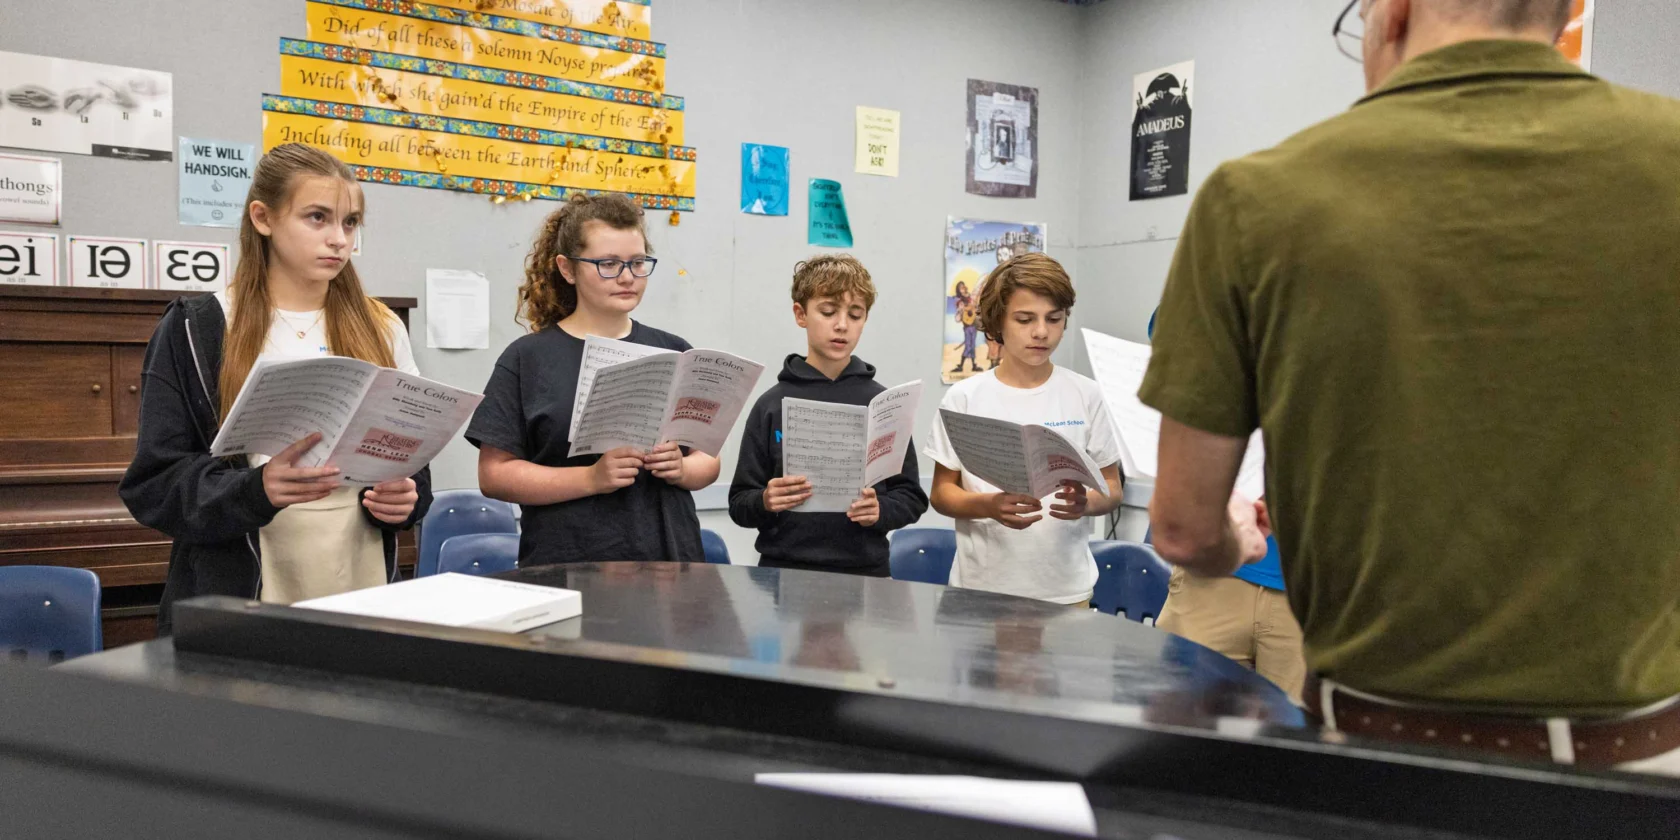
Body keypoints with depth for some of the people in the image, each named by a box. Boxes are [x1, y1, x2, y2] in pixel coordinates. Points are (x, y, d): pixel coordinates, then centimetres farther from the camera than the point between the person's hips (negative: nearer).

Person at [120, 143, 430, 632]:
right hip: (237, 601, -2)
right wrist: (256, 491, -24)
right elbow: (154, 484, -6)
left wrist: (403, 498, -11)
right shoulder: (194, 331, -2)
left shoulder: (382, 331, 7)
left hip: (362, 596, 3)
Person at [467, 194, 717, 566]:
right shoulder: (527, 358, -1)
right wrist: (591, 479, -18)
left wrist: (681, 469, -10)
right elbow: (494, 473, -6)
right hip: (565, 566, -2)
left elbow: (709, 458, 12)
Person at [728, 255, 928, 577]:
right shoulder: (772, 404, -2)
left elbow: (911, 498, 2)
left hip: (864, 569, 1)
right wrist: (765, 502, -19)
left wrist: (879, 511, -16)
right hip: (783, 569, 0)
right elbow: (739, 504, 0)